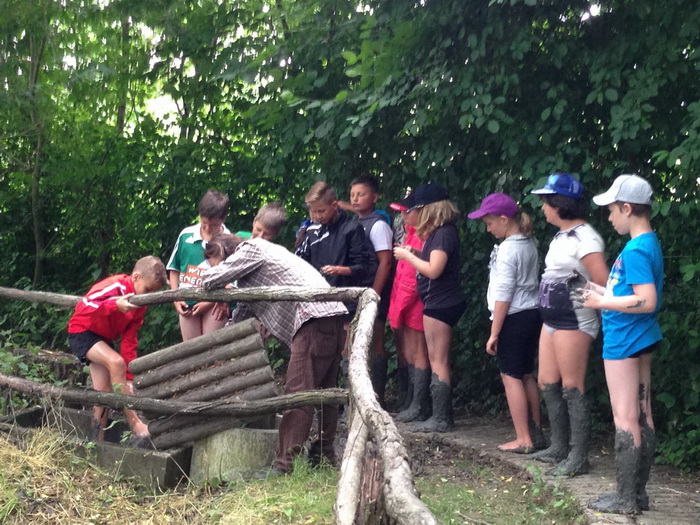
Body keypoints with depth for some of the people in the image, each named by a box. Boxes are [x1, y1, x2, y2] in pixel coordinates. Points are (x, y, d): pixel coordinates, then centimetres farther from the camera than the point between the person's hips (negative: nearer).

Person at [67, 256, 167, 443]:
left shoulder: (140, 304, 1)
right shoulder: (116, 287, -23)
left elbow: (129, 341, 2)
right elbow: (85, 305, -37)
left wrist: (128, 377, -2)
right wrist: (116, 306, -52)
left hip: (103, 338, 9)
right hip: (82, 331, -9)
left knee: (104, 392, 1)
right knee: (116, 362, -30)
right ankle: (136, 425, -30)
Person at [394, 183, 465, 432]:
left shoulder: (444, 233, -16)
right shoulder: (440, 232, 13)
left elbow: (434, 270, -23)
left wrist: (407, 255, -12)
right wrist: (413, 253, 3)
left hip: (440, 304, -10)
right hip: (438, 302, 10)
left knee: (438, 361, -7)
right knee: (439, 362, 12)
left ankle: (441, 419, -4)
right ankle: (442, 415, 17)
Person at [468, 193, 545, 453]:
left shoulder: (508, 249, -16)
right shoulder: (529, 245, 10)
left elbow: (503, 294, -18)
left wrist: (494, 332, -14)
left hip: (514, 317, -9)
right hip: (532, 314, 9)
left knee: (511, 376, -2)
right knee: (526, 375, 15)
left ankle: (524, 439, -1)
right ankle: (536, 433, 21)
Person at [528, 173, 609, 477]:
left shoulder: (584, 239, -17)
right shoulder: (561, 236, 14)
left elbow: (604, 286, -22)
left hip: (573, 323, -10)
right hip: (552, 320, 10)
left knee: (572, 388, -5)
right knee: (547, 383, 14)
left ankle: (579, 458, 3)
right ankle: (559, 448, 26)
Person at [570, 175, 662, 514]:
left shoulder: (635, 250, -19)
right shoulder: (650, 244, 11)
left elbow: (647, 301, -25)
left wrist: (603, 303, -17)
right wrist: (605, 294, 13)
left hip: (624, 341, -10)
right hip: (640, 339, 10)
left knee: (625, 418, -4)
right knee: (641, 416, 12)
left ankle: (626, 499, 2)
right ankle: (638, 492, 19)